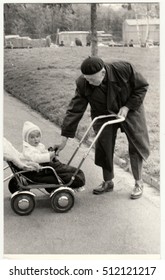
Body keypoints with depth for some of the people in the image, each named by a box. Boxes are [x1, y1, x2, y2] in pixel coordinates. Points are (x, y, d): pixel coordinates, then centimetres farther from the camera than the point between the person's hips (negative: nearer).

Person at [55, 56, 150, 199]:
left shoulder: (124, 69, -31)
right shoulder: (83, 84, -25)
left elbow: (142, 86, -15)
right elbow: (75, 110, -22)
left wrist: (127, 107, -23)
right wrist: (65, 136, -26)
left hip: (130, 110, -1)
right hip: (104, 115, 2)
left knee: (137, 146, 0)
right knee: (104, 148, -1)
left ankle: (138, 182, 18)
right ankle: (108, 182, 21)